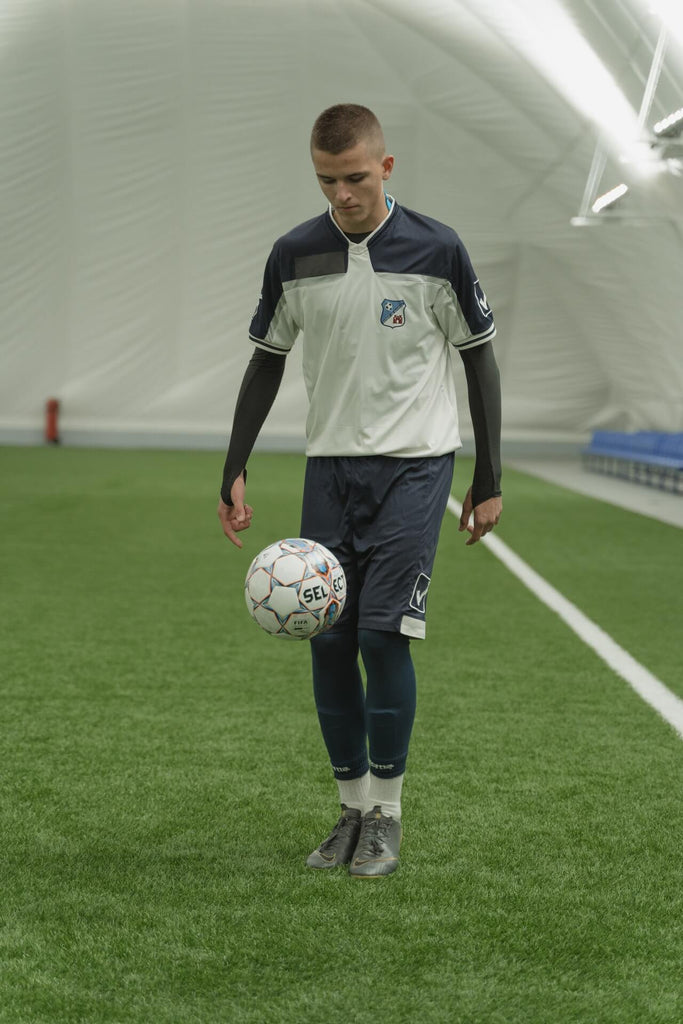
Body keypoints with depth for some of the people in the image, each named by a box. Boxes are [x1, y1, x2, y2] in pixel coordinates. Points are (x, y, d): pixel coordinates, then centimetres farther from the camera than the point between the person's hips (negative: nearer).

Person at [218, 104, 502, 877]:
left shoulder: (434, 250, -7)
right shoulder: (294, 256, 1)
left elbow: (479, 359, 1)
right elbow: (267, 360, 11)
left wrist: (489, 482, 0)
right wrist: (233, 472, 6)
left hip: (413, 463, -4)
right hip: (329, 465, 4)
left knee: (383, 633, -11)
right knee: (327, 642, 3)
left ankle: (387, 814, 6)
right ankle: (353, 809, 18)